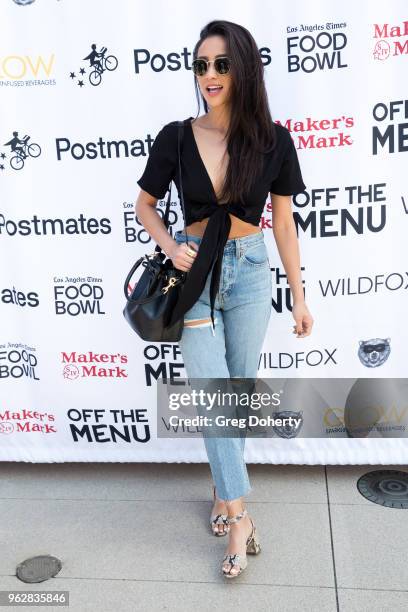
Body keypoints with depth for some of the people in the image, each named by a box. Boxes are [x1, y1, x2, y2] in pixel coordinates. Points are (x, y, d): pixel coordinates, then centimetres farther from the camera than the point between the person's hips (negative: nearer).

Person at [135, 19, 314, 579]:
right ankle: (239, 514, 10)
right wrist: (171, 248, -12)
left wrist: (299, 296, 4)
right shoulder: (176, 138, -5)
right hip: (196, 275, -1)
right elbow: (145, 205, 7)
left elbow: (284, 223, 2)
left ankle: (223, 488, 33)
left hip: (250, 273, 1)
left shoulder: (273, 140, -4)